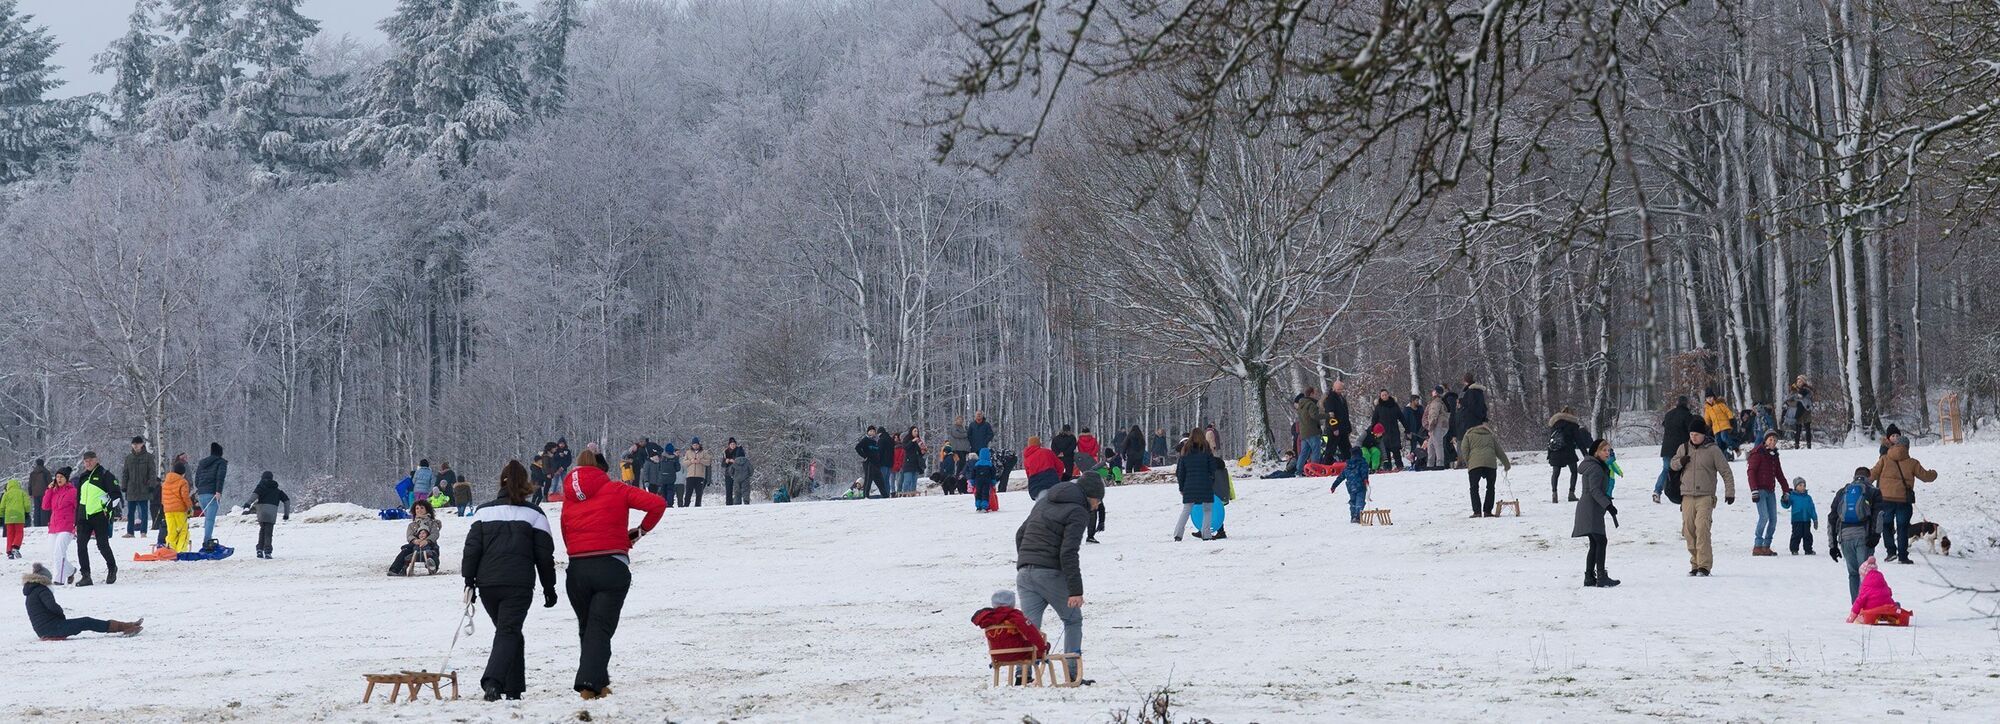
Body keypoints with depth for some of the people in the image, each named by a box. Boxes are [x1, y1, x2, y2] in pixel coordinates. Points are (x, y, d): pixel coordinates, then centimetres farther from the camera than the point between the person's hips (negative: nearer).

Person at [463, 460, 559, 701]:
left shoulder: (484, 510, 9)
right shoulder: (533, 512, 3)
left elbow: (472, 547, 3)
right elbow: (544, 554, 4)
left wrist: (469, 580, 7)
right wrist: (549, 588, 11)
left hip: (487, 582, 3)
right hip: (518, 584, -3)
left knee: (508, 630, 16)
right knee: (508, 632, -5)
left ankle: (514, 689, 15)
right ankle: (493, 681, -27)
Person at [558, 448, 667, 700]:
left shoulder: (569, 498, 11)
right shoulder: (615, 490, 1)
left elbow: (566, 537, 6)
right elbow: (657, 504, -5)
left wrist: (581, 557, 13)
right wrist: (640, 532, 9)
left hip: (577, 570, 3)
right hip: (612, 568, -3)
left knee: (587, 628, 19)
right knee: (600, 629, -3)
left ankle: (595, 682, 19)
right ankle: (590, 683, -18)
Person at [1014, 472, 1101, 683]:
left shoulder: (1044, 501, 19)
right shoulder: (1078, 512, -7)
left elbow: (1020, 534, 23)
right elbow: (1068, 552, -16)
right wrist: (1076, 590, -16)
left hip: (1024, 572, 6)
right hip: (1051, 574, -6)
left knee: (1029, 626, 4)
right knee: (1073, 620, 11)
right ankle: (1072, 673, 6)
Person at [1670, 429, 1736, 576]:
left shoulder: (1712, 450, -1)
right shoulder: (1684, 448, 11)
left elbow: (1726, 472, 2)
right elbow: (1673, 464, 24)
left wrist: (1730, 492, -4)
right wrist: (1680, 462, 0)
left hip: (1705, 497, -4)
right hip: (1687, 497, 4)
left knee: (1702, 529, -17)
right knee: (1689, 531, 2)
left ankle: (1704, 566, -18)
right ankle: (1695, 564, 13)